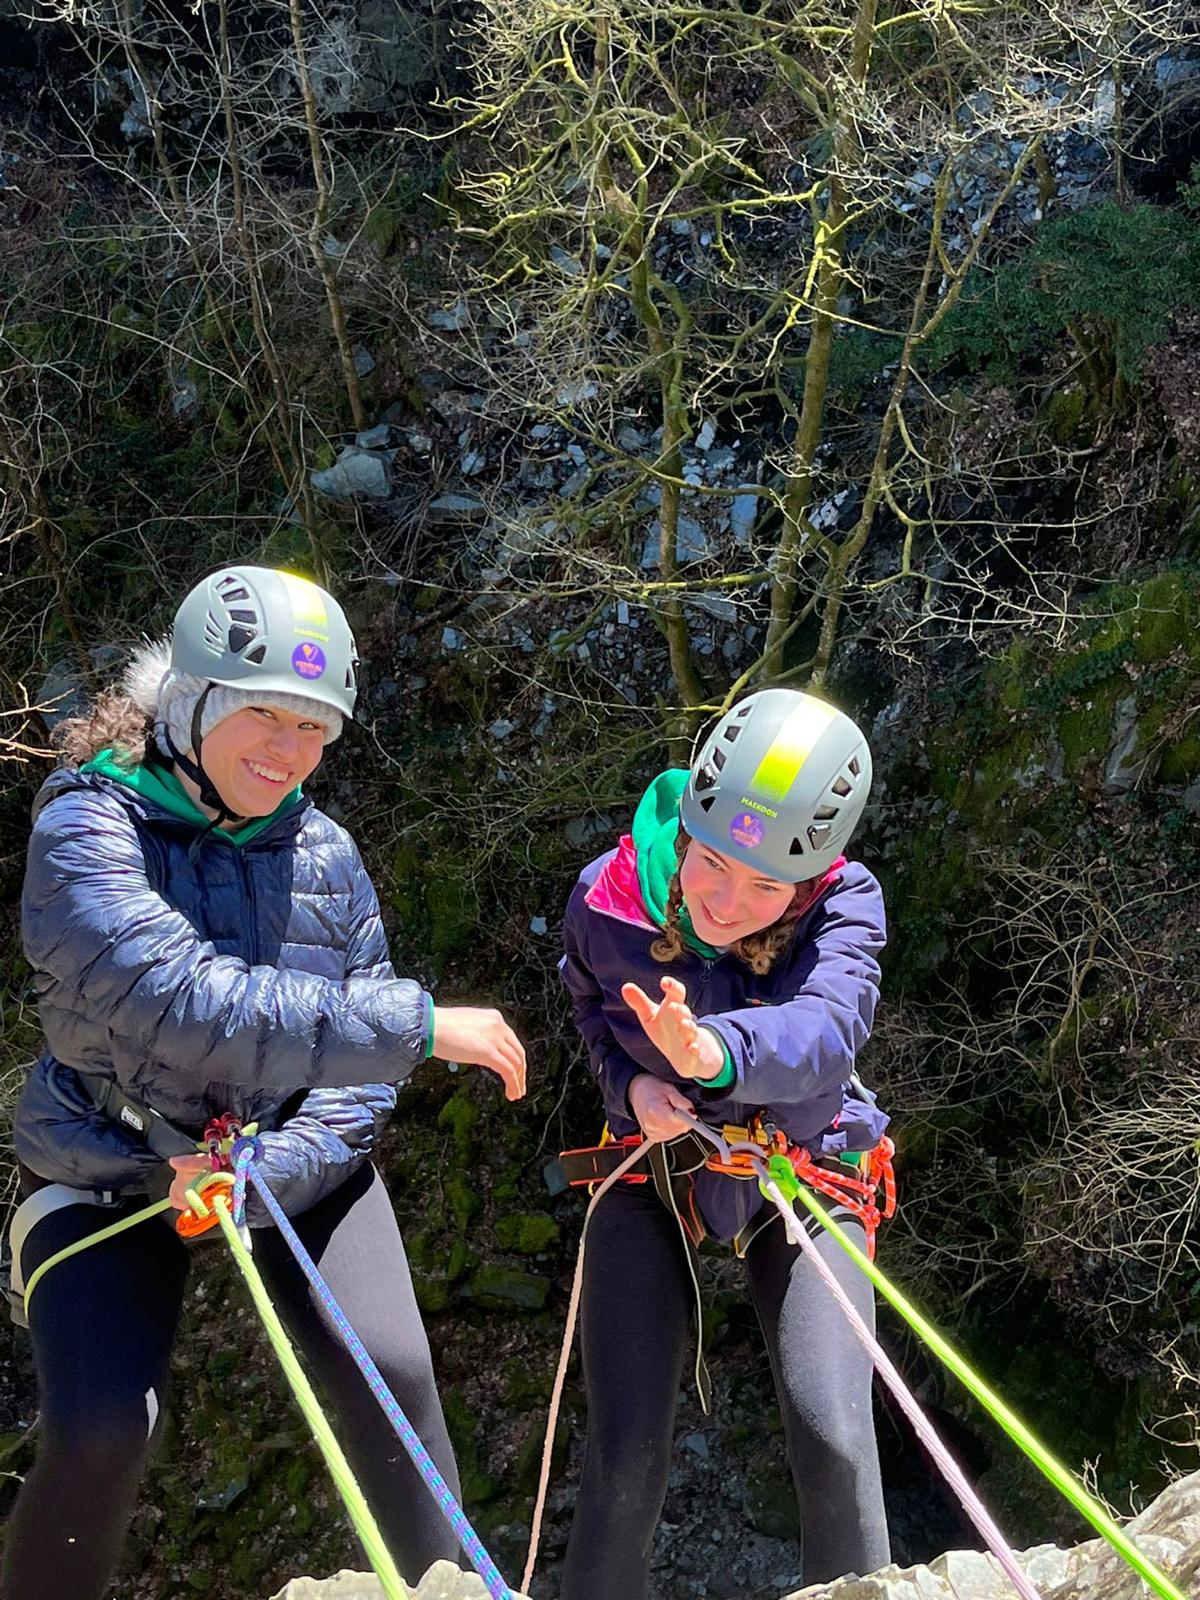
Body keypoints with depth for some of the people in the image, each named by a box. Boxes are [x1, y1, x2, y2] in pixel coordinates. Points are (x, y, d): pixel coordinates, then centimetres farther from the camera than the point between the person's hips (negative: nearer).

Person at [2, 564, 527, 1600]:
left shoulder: (325, 854, -6)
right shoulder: (86, 830, -20)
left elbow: (361, 1072, -5)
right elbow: (183, 1005, -36)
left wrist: (270, 1168, -25)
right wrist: (421, 1023, -37)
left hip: (297, 1158, 3)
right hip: (109, 1172, -3)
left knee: (390, 1376, -13)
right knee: (100, 1429, -17)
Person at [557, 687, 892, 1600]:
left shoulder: (844, 905, -23)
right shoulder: (608, 896, -18)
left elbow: (826, 1028, -44)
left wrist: (719, 1052, -65)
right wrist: (629, 1083, -15)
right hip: (656, 1175, 1)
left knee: (832, 1438, -16)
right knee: (625, 1460, -7)